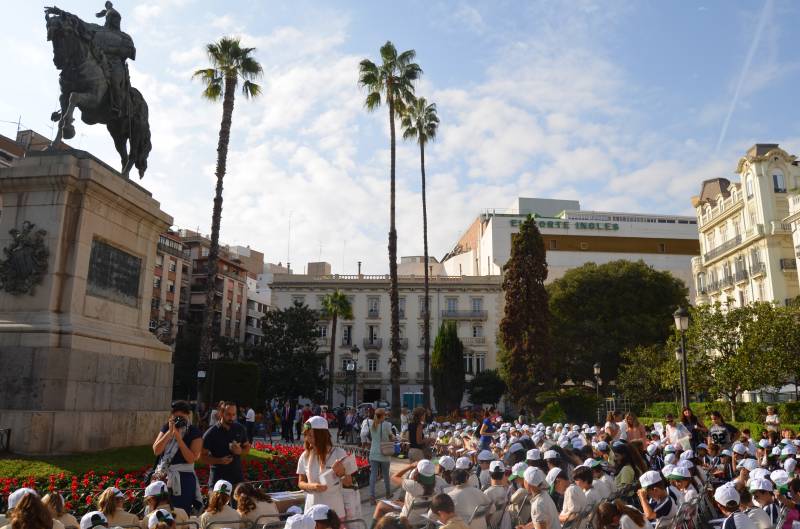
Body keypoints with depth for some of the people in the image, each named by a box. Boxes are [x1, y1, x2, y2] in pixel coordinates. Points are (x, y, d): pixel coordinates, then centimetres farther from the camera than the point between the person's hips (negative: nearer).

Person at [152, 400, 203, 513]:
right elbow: (156, 450, -4)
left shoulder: (195, 432, -6)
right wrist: (170, 432, -13)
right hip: (163, 476, 4)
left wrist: (178, 437, -17)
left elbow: (191, 459, -15)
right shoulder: (166, 428, 6)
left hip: (183, 479, -4)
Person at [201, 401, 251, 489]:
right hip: (218, 477, -3)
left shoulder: (240, 429, 4)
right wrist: (219, 460, -19)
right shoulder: (211, 433, -7)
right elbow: (202, 456, -4)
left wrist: (240, 451, -7)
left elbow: (247, 447, 16)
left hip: (237, 476, 3)